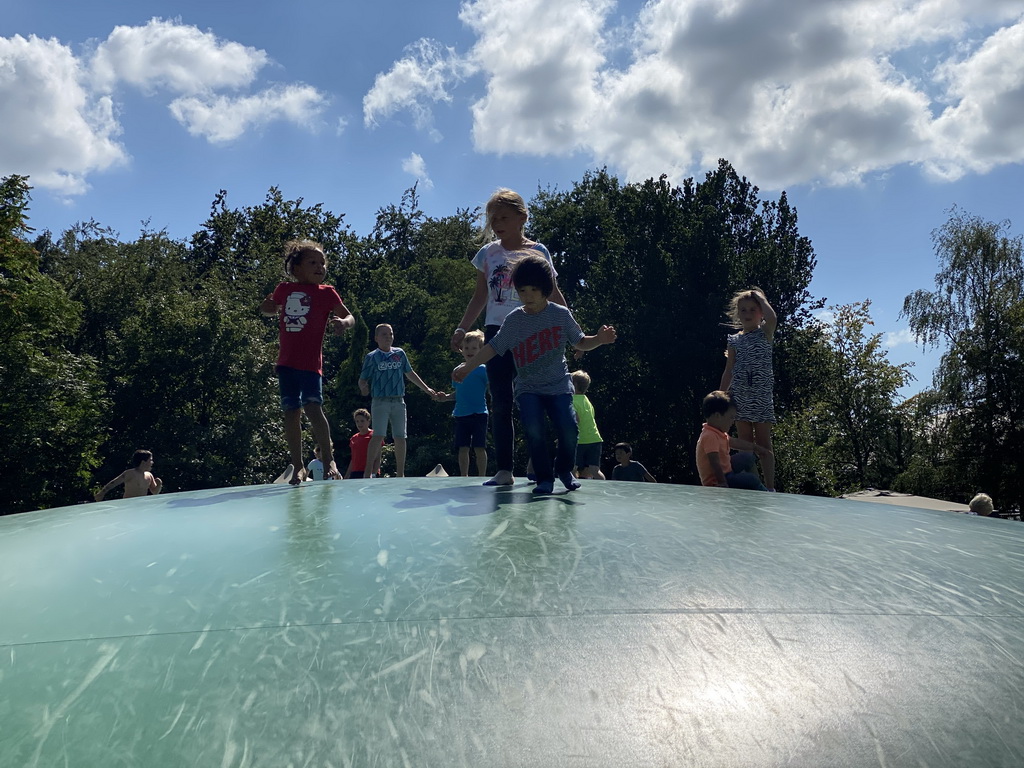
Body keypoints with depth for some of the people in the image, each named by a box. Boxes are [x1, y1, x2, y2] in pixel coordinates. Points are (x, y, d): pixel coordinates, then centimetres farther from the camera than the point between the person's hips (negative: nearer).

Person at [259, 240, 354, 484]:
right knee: (291, 413, 5)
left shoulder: (326, 293, 1)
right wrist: (267, 308, 2)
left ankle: (328, 460, -8)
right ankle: (298, 466, 14)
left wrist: (343, 323, -24)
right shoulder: (284, 290, 9)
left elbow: (350, 317, -1)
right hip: (286, 362, 4)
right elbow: (269, 309, 26)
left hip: (311, 363, -4)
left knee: (313, 407, -18)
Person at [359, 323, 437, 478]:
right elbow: (362, 379, 0)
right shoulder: (372, 357, 1)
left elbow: (410, 374, 22)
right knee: (379, 436, -15)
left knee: (400, 437, 5)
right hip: (380, 401, -4)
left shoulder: (400, 353, 12)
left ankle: (400, 474, 12)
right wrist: (363, 388, -22)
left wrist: (426, 389, 24)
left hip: (399, 401, 4)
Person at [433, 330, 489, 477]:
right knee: (463, 448, 6)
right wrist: (446, 397, 7)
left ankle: (481, 477, 6)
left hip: (478, 414, -5)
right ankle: (464, 477, 15)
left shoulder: (483, 369, -4)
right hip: (461, 415, 5)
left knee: (479, 448, -2)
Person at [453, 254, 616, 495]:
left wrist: (599, 339, -10)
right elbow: (493, 348, 6)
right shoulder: (513, 320, -1)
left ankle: (564, 469, 14)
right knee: (534, 429, -23)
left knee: (568, 428, -17)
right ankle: (544, 478, -3)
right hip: (528, 388, 0)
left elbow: (580, 343, 9)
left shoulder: (561, 314, -2)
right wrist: (467, 367, 1)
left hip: (558, 386, 0)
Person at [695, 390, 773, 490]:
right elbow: (715, 463, -31)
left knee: (747, 458, 25)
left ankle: (758, 488, 31)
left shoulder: (719, 433, 8)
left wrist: (756, 447, 35)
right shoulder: (710, 437, -27)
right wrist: (723, 483, -31)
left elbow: (734, 442, 25)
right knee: (751, 480, -19)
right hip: (715, 482, -12)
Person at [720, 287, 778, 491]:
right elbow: (729, 371, 13)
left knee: (764, 445, -2)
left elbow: (772, 318, -22)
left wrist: (760, 298, -7)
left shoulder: (765, 333, 3)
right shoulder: (734, 340, 11)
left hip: (761, 396, -3)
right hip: (740, 396, 3)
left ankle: (770, 487, -1)